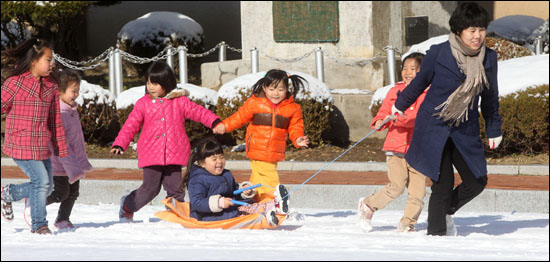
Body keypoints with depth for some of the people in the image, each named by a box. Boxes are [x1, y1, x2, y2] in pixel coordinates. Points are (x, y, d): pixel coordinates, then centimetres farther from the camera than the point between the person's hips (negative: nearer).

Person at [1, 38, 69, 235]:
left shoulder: (51, 86, 9)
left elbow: (55, 120, 14)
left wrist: (61, 146, 14)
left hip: (42, 147, 7)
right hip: (21, 145, -7)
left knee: (46, 186, 8)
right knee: (41, 180, -13)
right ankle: (39, 224, 3)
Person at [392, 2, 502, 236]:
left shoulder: (488, 58, -1)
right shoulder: (438, 53, -12)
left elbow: (490, 96, 14)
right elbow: (420, 82, 6)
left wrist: (494, 129, 19)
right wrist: (400, 105, 20)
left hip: (465, 131, 4)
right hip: (434, 127, -4)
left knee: (477, 182, 3)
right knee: (443, 184, -8)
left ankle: (445, 211, 31)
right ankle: (435, 234, 8)